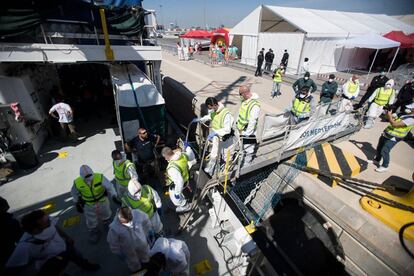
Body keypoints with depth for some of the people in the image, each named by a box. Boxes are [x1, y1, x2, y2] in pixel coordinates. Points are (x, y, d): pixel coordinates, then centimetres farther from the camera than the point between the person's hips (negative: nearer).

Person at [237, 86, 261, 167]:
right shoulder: (244, 101, 4)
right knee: (242, 149, 25)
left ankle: (246, 165, 25)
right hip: (241, 131, 9)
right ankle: (242, 162, 45)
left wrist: (247, 134, -23)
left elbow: (252, 121, -26)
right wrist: (236, 123, 19)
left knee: (248, 151, 8)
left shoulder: (255, 105, -26)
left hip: (248, 133, -9)